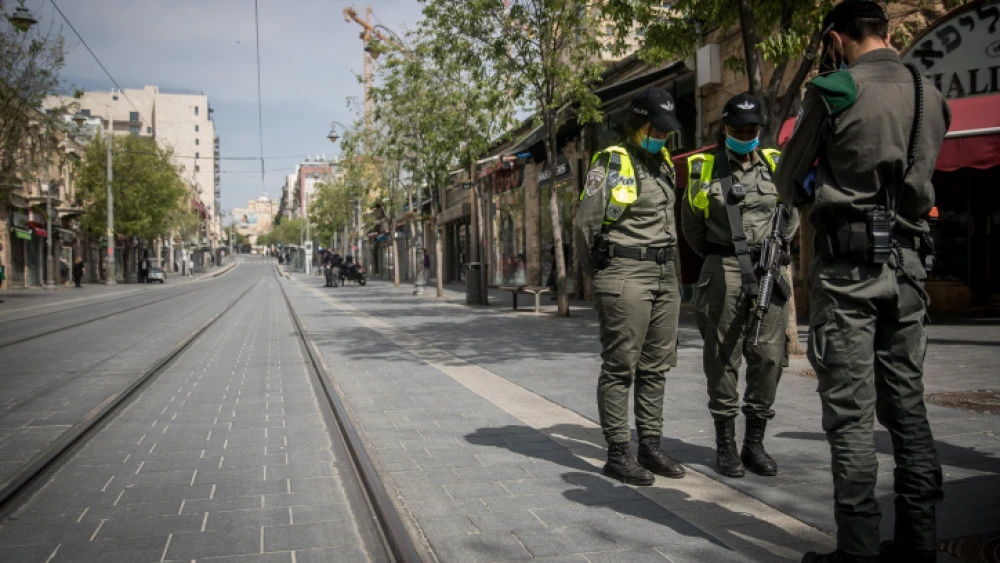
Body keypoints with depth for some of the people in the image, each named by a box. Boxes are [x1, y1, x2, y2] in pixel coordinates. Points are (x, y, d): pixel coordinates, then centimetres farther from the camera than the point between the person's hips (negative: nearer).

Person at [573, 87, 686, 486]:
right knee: (619, 367, -3)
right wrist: (598, 272, 2)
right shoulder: (612, 162, -7)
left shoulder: (664, 164, 16)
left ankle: (650, 446, 20)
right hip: (624, 276, -8)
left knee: (656, 367, 11)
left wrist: (666, 264, 17)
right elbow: (584, 223, -8)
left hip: (665, 274, 8)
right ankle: (617, 454, 4)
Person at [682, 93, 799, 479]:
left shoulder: (776, 165, 11)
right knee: (723, 358, 1)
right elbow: (691, 224, 11)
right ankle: (725, 444, 11)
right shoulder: (704, 168, 4)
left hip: (769, 270, 3)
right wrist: (718, 258, 8)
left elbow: (791, 215, 19)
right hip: (724, 272, -2)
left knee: (769, 356, 1)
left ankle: (755, 443, 13)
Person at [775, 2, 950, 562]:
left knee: (851, 413, -3)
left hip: (848, 264, -5)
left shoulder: (833, 92, -5)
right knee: (908, 406, 12)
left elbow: (791, 184, 3)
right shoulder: (932, 96, 11)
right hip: (908, 263, 6)